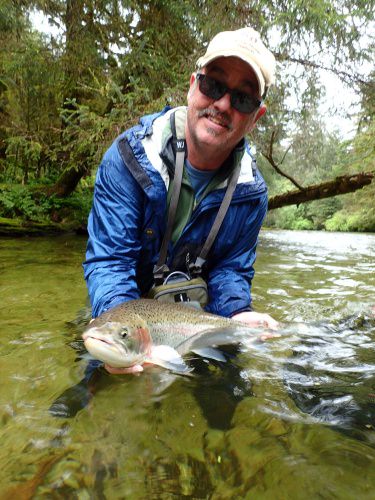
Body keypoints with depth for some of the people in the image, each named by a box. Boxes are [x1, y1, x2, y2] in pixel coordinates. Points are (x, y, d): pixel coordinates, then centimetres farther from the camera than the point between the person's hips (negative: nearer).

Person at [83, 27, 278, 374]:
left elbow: (231, 268, -6)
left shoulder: (250, 192, -13)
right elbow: (108, 258, -26)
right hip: (129, 301, -1)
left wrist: (237, 312, -29)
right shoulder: (129, 157, -24)